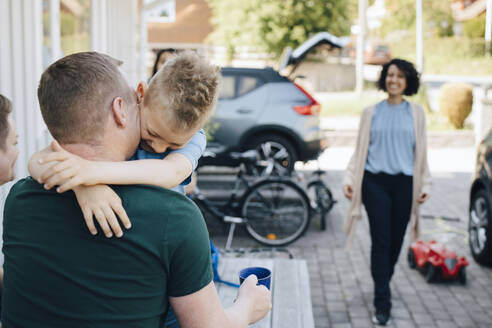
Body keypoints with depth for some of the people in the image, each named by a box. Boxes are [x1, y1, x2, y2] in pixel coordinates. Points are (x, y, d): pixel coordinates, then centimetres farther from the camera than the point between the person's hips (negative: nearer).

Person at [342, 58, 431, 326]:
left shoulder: (415, 113, 9)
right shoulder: (371, 113, 7)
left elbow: (421, 151, 10)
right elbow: (360, 149, 9)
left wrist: (425, 185, 5)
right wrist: (349, 178, -1)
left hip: (404, 183, 1)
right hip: (375, 182, -1)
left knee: (396, 240, 7)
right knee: (380, 241, -5)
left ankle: (383, 286, 31)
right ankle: (382, 304, -2)